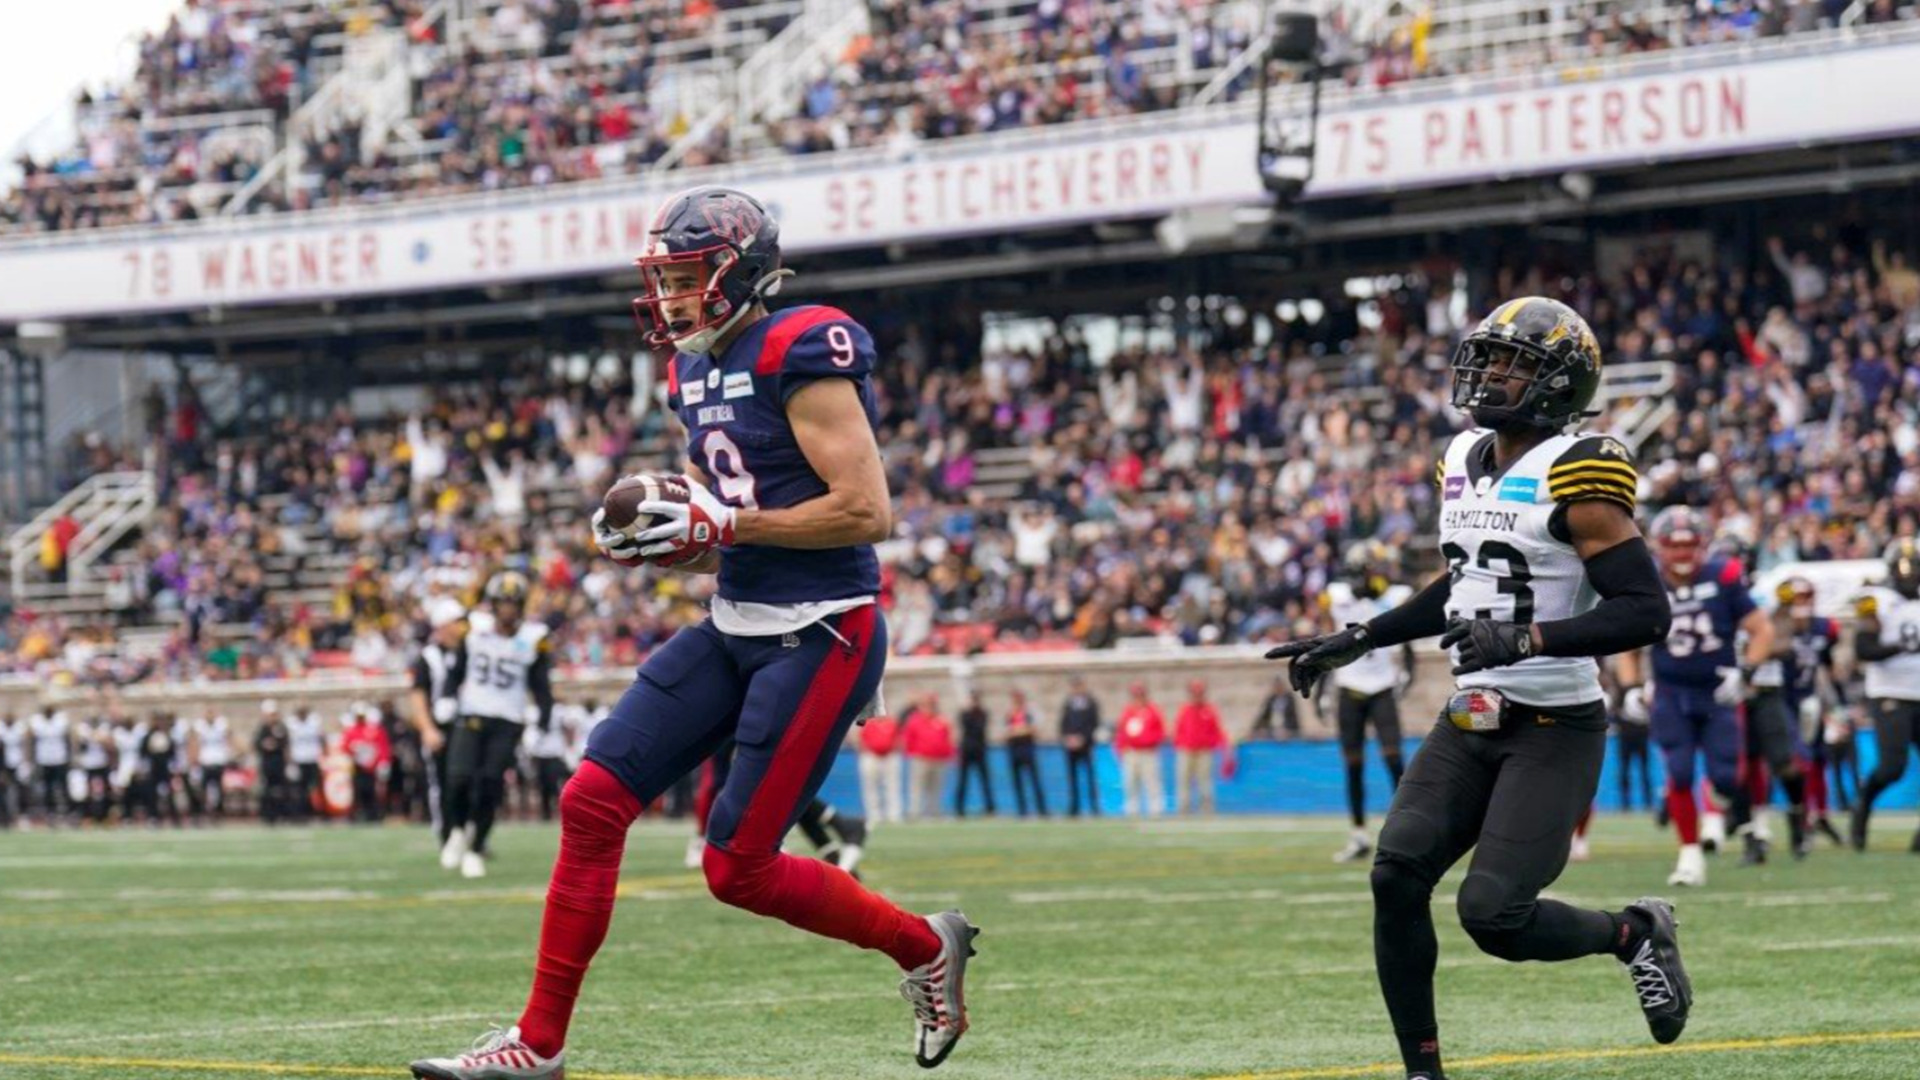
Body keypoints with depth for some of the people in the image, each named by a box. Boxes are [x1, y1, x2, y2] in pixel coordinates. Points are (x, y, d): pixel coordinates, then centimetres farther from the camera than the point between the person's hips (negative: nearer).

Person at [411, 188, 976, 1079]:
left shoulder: (800, 355, -15)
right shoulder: (698, 372, 13)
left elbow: (867, 511, -21)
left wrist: (720, 523, -19)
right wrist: (654, 540, 1)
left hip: (819, 638, -9)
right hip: (734, 628, 9)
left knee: (738, 867, -6)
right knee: (592, 803, -1)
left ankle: (925, 948, 17)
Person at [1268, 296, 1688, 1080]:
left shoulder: (1573, 474, -14)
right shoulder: (1464, 463, 10)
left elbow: (1646, 609, -19)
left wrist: (1527, 639, -28)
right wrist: (1357, 642, 22)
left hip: (1555, 728, -7)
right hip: (1472, 720, 7)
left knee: (1493, 915, -15)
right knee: (1397, 878, -9)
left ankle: (1633, 933, 15)